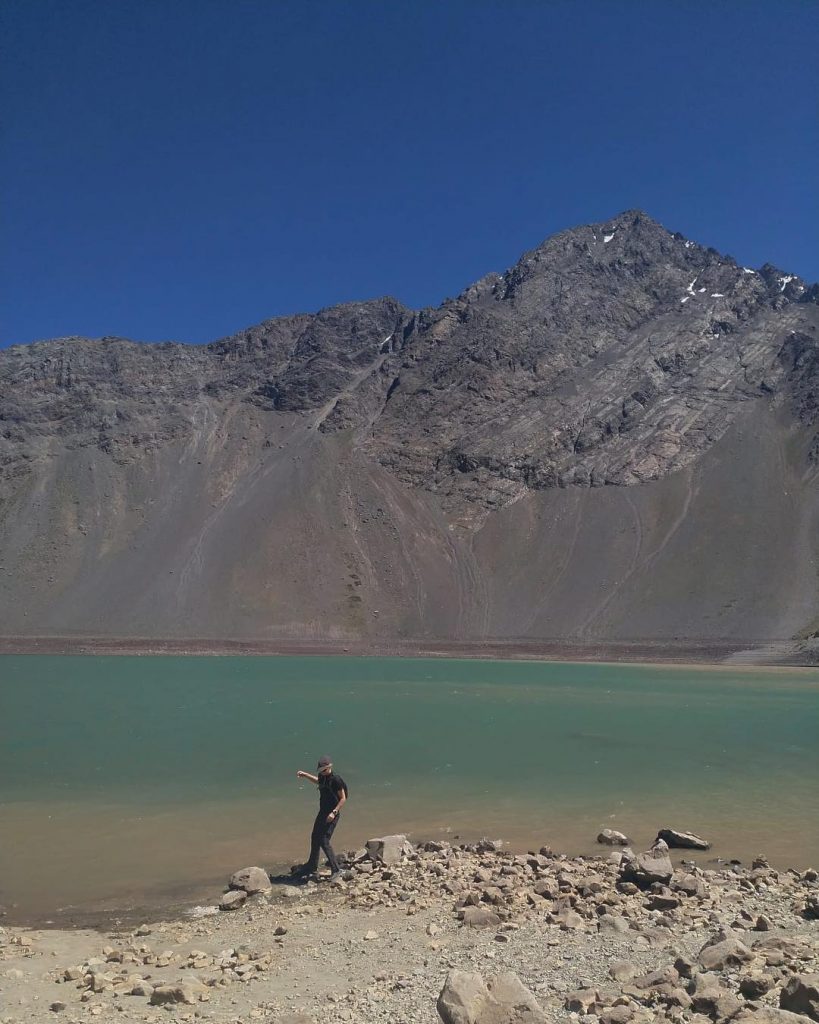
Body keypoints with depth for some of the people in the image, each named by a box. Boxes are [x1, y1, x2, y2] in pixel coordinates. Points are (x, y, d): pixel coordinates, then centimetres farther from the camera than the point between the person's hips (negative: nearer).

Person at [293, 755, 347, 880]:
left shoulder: (336, 780, -19)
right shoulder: (323, 777, 4)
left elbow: (343, 799, -18)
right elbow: (318, 781, 31)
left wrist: (334, 812, -25)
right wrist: (305, 775, 25)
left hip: (331, 815, -9)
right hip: (322, 812, 9)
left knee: (324, 842, -13)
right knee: (315, 838, 17)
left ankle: (335, 869, -4)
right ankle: (312, 866, 34)